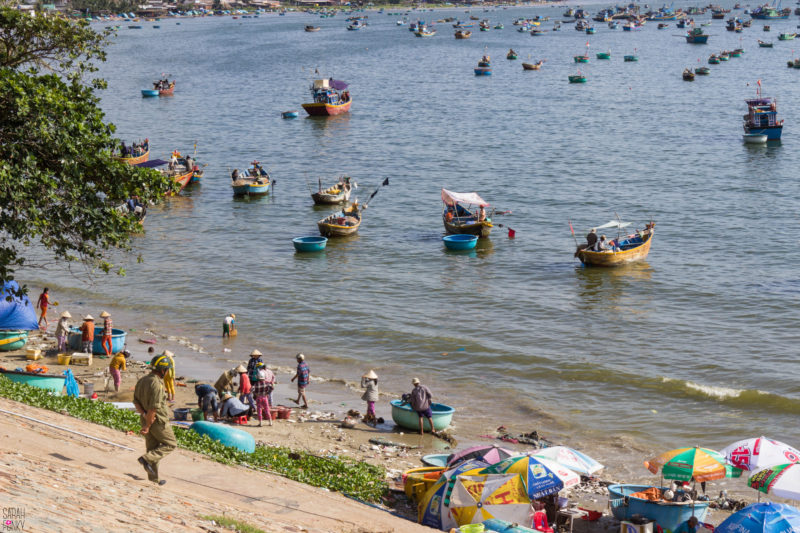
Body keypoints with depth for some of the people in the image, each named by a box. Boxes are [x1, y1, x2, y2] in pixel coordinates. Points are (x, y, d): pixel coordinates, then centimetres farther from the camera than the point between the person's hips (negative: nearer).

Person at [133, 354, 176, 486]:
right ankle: (147, 459, -8)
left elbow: (136, 401, 5)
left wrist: (144, 414, -7)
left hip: (146, 419, 9)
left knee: (152, 448, 14)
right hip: (158, 420, -8)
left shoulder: (141, 381, 6)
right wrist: (147, 426, -20)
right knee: (170, 444, 8)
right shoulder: (157, 384, -22)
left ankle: (153, 479, 18)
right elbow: (153, 407, -24)